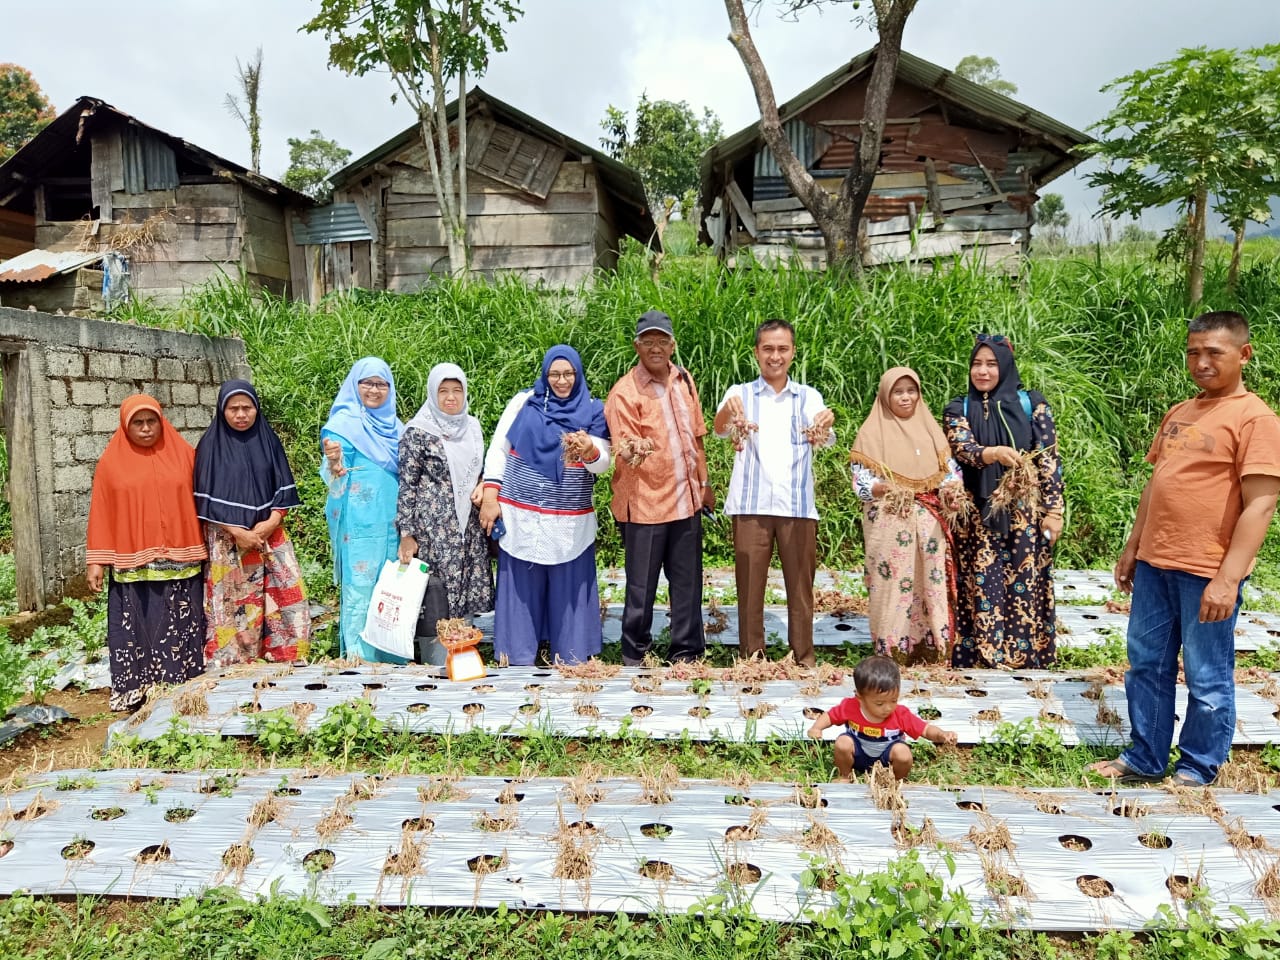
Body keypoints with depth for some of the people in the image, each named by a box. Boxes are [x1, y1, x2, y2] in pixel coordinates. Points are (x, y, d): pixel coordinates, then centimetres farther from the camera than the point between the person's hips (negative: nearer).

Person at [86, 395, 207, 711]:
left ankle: (182, 688, 15)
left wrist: (205, 548, 6)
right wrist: (96, 560, 0)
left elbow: (200, 501, 7)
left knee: (181, 624, 5)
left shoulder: (184, 454, 4)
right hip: (133, 562, -1)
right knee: (137, 626, 1)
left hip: (180, 559, 1)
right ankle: (137, 690, 10)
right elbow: (101, 513, 3)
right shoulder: (111, 462, 3)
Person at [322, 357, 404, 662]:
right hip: (361, 523, -6)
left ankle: (391, 658, 20)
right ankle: (359, 657, 6)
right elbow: (336, 478, -13)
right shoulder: (345, 422, -5)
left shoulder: (394, 425, 14)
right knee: (361, 586, -3)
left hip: (392, 521, 6)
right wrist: (334, 462, -33)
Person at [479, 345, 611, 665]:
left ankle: (570, 660, 15)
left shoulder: (593, 412, 4)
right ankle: (519, 659, 16)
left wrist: (590, 451, -26)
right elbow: (497, 450, 7)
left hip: (571, 524, 0)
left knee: (569, 591, 3)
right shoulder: (523, 403, 5)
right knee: (521, 590, 5)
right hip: (519, 517, 0)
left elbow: (602, 464, -3)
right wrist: (490, 497, 0)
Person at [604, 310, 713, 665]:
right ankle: (634, 655, 20)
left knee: (687, 582, 12)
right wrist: (634, 451, -38)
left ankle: (686, 652, 26)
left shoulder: (685, 381, 8)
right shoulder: (624, 392, -10)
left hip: (687, 500, 5)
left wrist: (704, 482, 20)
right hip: (645, 503, -5)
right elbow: (622, 452, -15)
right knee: (642, 585, 4)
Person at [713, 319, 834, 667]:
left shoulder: (809, 397, 9)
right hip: (751, 505, -1)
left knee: (800, 584, 7)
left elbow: (824, 439, -10)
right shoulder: (740, 393, 6)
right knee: (750, 584, 4)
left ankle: (803, 656, 20)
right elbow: (719, 428, -15)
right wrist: (729, 411, -39)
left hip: (798, 506, 1)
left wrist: (825, 424, -36)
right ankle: (751, 656, 16)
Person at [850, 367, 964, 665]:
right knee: (893, 580, -5)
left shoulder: (929, 427, 14)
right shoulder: (872, 430, 2)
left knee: (930, 581, 2)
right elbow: (860, 481, -5)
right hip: (888, 522, -3)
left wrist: (952, 486, -9)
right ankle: (893, 649, 4)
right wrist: (884, 487, -23)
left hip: (928, 522, 4)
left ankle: (930, 646, 11)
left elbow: (949, 469, 13)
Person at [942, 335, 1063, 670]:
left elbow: (1048, 459, 1)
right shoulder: (958, 409, 5)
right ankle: (980, 660, 10)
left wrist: (1053, 510, -4)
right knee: (982, 587, 2)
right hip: (978, 517, 0)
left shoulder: (1032, 404, 4)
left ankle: (1026, 658, 15)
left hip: (1025, 514, 0)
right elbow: (963, 448, -12)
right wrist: (994, 453, -33)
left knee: (1024, 586, 3)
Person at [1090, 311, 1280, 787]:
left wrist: (1228, 578, -19)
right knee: (1147, 665, 15)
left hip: (1208, 573, -7)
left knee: (1207, 678, 6)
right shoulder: (1178, 413, 12)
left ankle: (1198, 771, 23)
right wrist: (1132, 546, 18)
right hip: (1154, 564, 7)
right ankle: (1145, 759, 29)